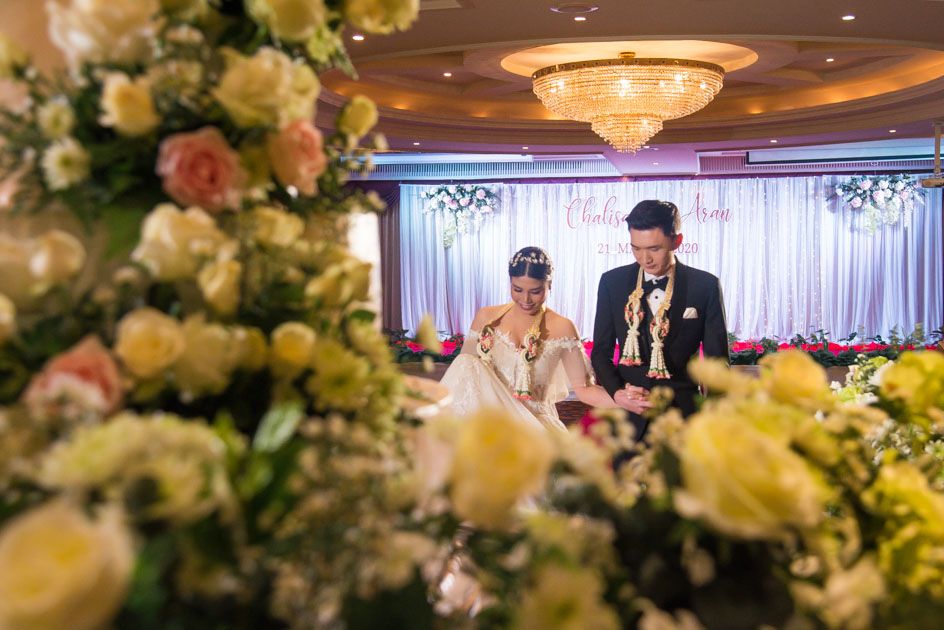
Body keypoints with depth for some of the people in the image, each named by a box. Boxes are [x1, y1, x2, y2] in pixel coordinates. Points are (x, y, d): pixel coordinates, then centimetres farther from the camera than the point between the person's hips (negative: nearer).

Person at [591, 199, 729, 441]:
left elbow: (717, 362, 3)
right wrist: (616, 392, -9)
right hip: (627, 413, 1)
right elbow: (601, 351, 8)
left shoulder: (705, 285, -1)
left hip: (682, 412, -1)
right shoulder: (612, 282, 3)